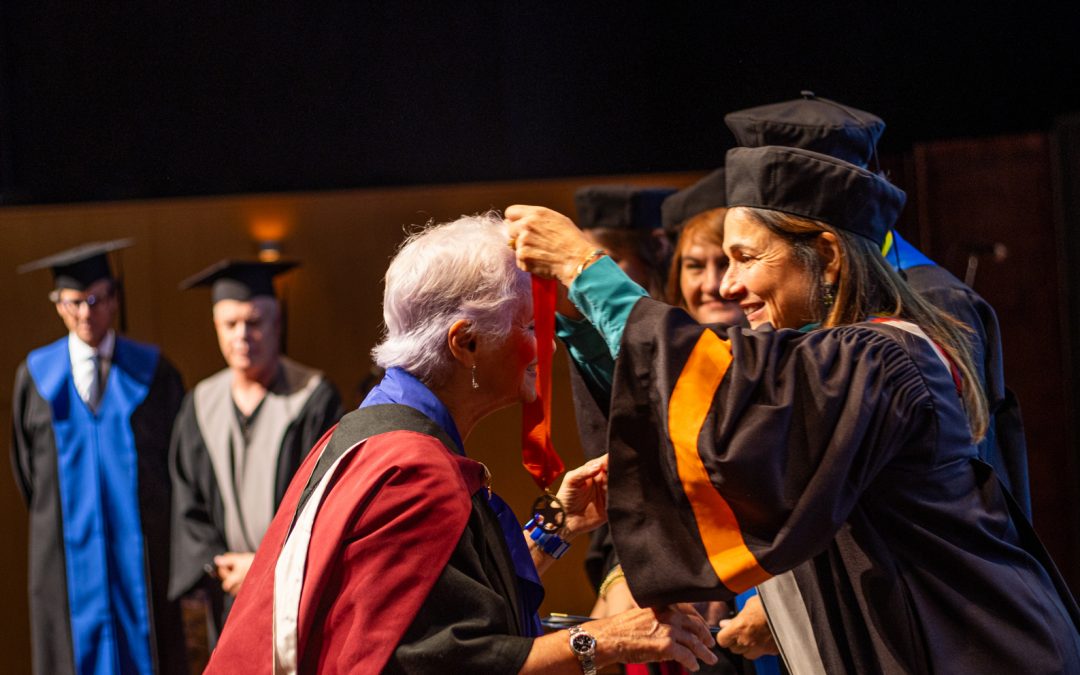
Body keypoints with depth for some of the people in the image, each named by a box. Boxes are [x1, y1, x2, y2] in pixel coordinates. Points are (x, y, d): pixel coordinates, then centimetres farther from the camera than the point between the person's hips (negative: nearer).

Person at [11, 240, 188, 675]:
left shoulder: (153, 372, 1)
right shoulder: (36, 375, 4)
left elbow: (178, 456, 5)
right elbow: (26, 467, 12)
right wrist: (55, 517, 9)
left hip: (141, 550, 0)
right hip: (68, 552, 1)